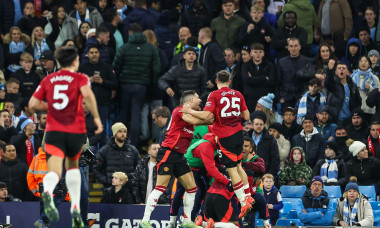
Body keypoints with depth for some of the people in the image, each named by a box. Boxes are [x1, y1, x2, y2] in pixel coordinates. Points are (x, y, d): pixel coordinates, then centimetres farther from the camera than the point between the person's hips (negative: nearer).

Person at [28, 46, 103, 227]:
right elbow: (87, 94, -19)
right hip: (76, 130, -1)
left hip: (53, 130, 1)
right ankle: (75, 208, 20)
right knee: (72, 165, 26)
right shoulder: (80, 78, 3)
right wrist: (96, 117, -11)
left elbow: (32, 104, 9)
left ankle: (47, 192, -49)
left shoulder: (48, 80, 13)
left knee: (54, 170, -13)